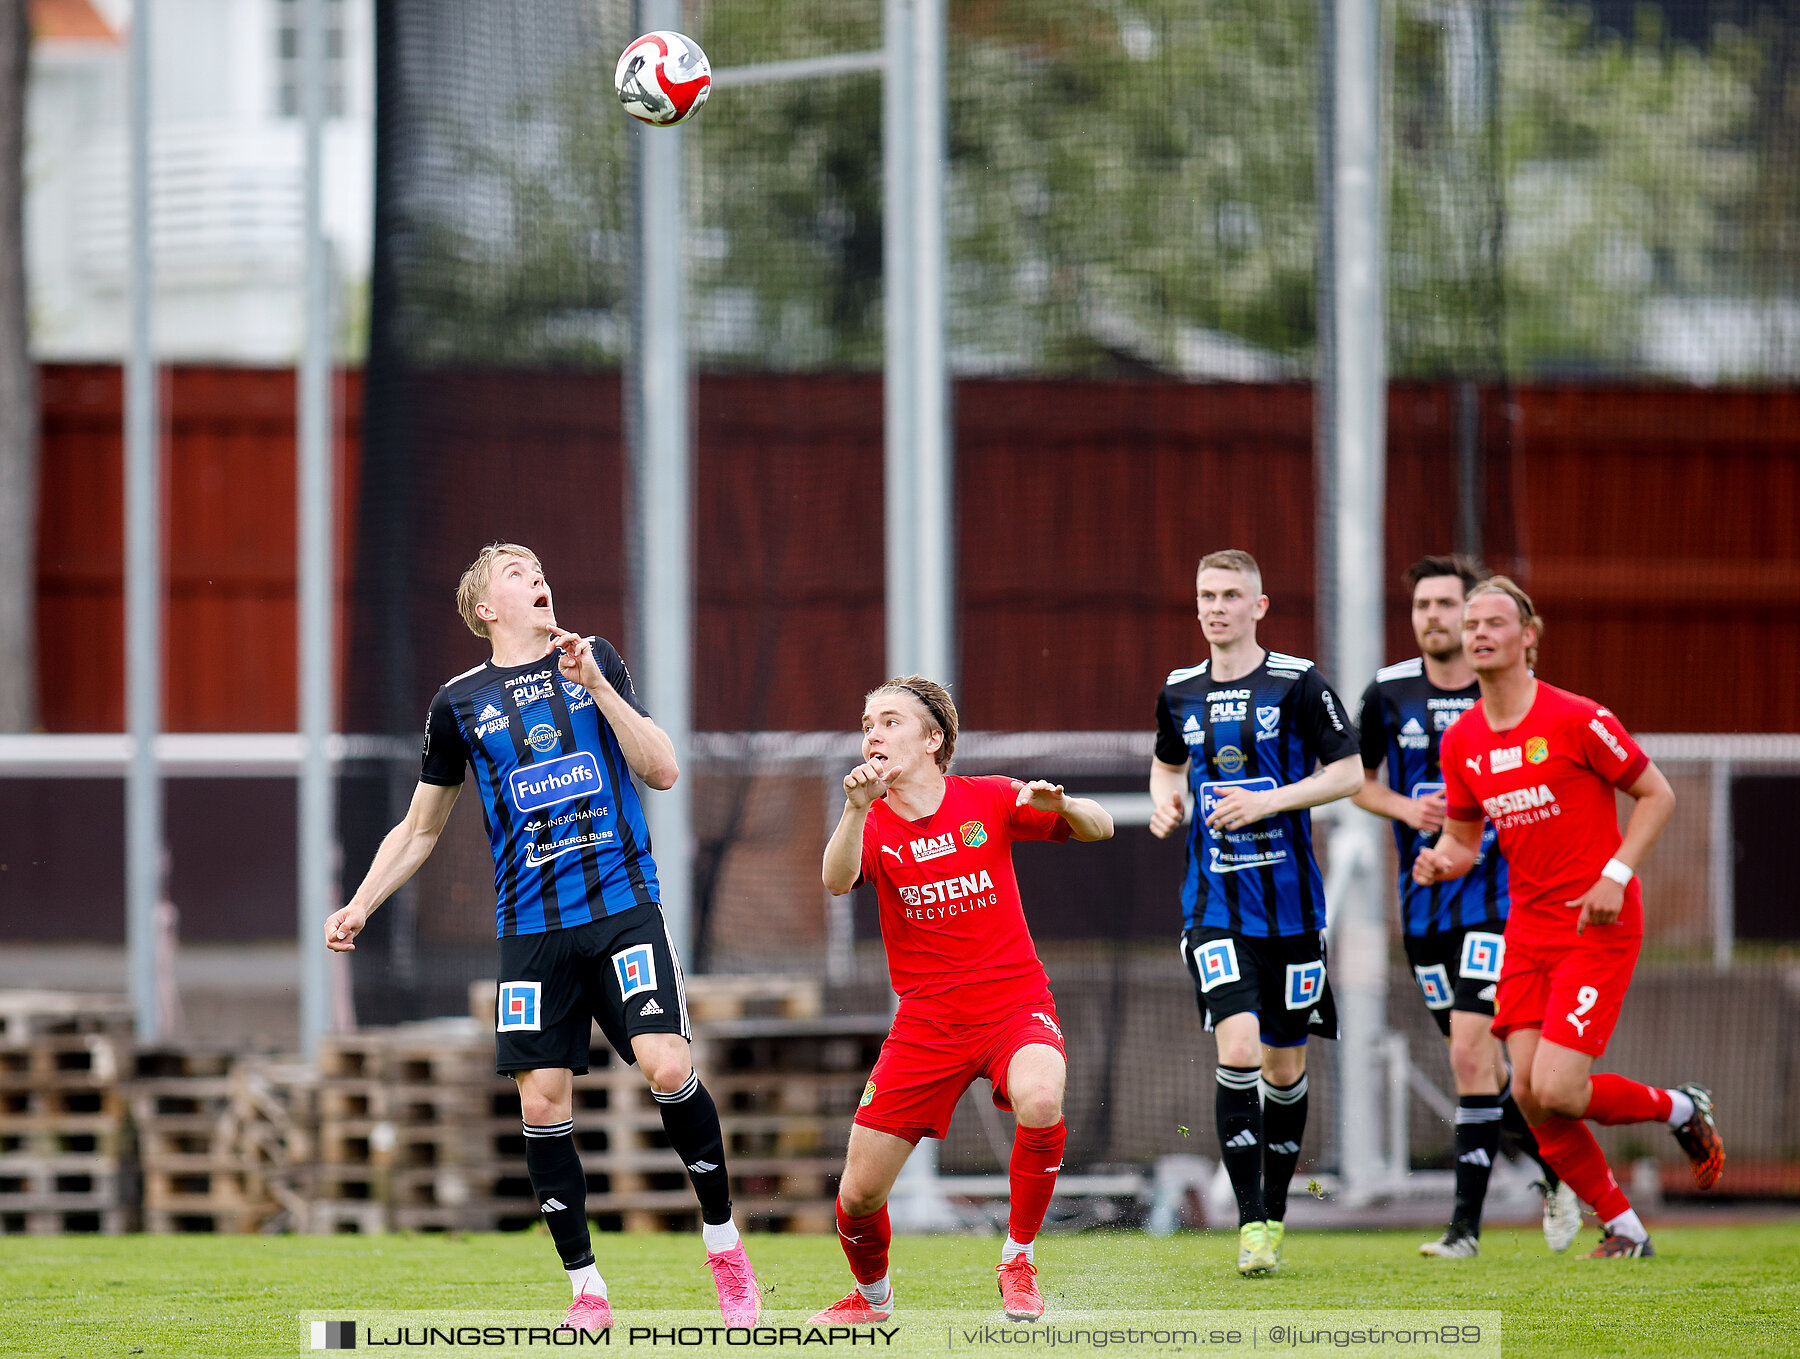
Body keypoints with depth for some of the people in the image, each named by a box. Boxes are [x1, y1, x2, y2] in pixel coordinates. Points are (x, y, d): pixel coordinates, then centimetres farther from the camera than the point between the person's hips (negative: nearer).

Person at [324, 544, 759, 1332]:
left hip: (624, 905, -1)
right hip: (531, 926, 1)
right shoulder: (460, 702, 9)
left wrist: (595, 684, -9)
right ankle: (586, 1290, 4)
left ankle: (723, 1244, 1)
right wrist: (359, 906, 5)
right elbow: (420, 829, 18)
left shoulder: (593, 660, 8)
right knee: (542, 1100, -6)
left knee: (667, 1066, -17)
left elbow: (663, 771, 0)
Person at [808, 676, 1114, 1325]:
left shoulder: (988, 801, 1)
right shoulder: (871, 824, 1)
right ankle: (872, 1294, 31)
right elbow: (837, 881, -21)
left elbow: (1099, 828, 4)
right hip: (926, 1022, 2)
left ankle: (1017, 1260, -11)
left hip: (1014, 1004, -2)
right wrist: (856, 810, -39)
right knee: (859, 1195, -4)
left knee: (1040, 1103, -35)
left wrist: (1061, 805, -18)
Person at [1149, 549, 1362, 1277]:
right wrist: (1165, 801, 3)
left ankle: (1275, 1211, 26)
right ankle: (1251, 1223, -13)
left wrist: (1267, 801, -16)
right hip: (1214, 906, 1)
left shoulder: (1298, 683, -4)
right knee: (1238, 1049, -17)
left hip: (1289, 901, -1)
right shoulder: (1180, 692, 7)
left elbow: (1348, 772, -4)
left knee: (1284, 1065, 7)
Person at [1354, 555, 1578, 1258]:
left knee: (1470, 1050, -17)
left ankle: (1467, 1222, -13)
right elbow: (1356, 776, 13)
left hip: (1498, 900, -4)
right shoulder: (1389, 693, 2)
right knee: (1480, 1062, 9)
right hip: (1424, 903, 4)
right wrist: (1406, 808, -5)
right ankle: (1556, 1164, 33)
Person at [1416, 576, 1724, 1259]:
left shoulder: (1577, 720, -13)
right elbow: (1463, 839, 16)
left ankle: (1680, 1108, 13)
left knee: (1556, 1090, -16)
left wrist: (1615, 875, -15)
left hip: (1599, 927, -6)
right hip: (1528, 929, 6)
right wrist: (1440, 863, -8)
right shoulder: (1462, 742, 5)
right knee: (1528, 1092, -4)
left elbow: (1657, 794, -5)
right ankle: (1624, 1228, 11)